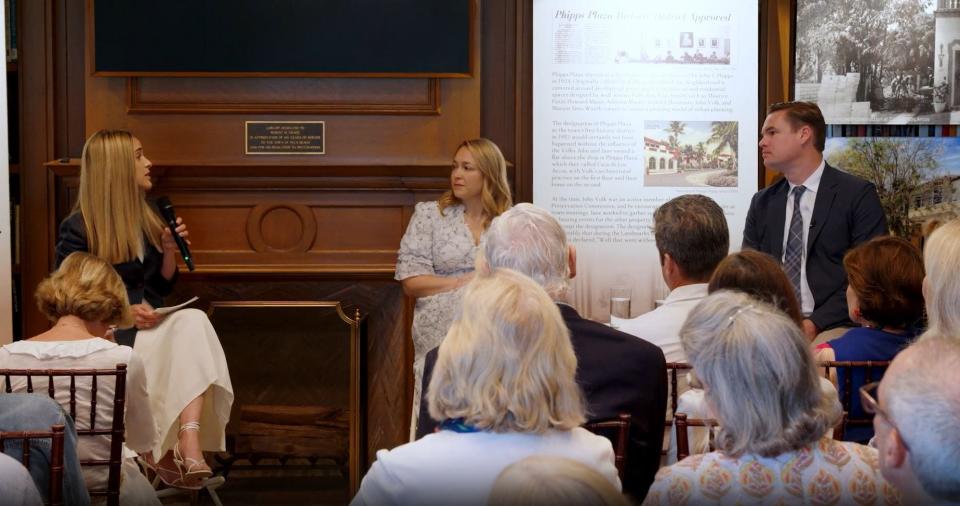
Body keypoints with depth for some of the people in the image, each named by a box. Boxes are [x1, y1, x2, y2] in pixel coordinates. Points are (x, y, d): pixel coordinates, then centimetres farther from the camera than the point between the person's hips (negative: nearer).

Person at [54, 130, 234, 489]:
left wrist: (170, 251, -1)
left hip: (148, 326, 6)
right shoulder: (78, 229, -6)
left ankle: (189, 441, -44)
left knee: (193, 321, -29)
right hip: (104, 334, -6)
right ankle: (162, 450, -15)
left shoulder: (146, 219, 13)